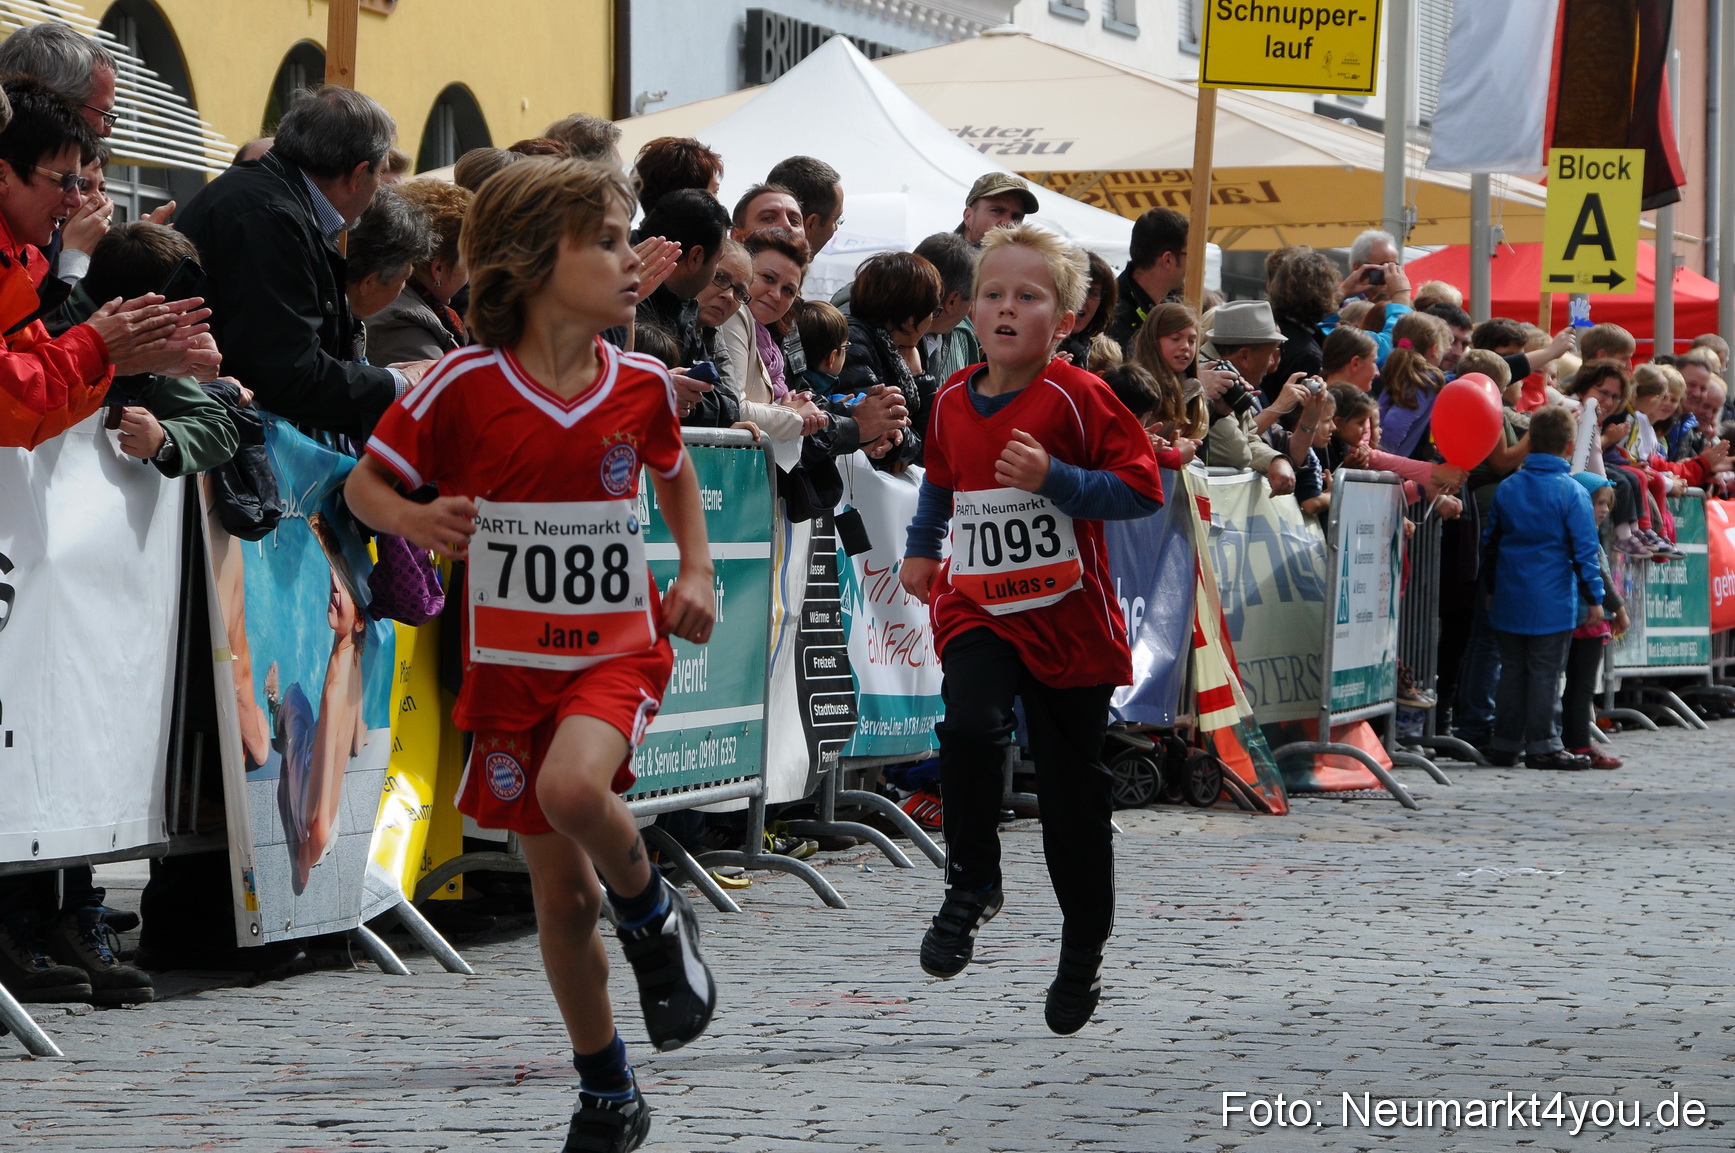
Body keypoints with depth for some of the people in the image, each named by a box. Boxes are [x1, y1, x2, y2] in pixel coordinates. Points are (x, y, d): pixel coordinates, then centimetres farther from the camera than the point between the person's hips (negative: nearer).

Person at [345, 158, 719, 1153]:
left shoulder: (642, 383, -4)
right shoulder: (465, 384, -12)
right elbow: (366, 482, -2)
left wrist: (696, 570, 6)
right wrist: (411, 518, -24)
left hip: (619, 648, 0)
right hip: (510, 661, 0)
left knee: (573, 789, -32)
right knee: (563, 896, 7)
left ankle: (657, 916, -1)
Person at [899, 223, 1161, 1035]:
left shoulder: (1077, 397, -11)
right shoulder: (953, 402, 5)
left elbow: (1142, 488, -14)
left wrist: (1053, 478, -24)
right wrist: (920, 547, 22)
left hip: (1066, 618, -2)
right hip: (977, 609, 3)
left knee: (1072, 787, 7)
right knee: (970, 727, -28)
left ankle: (1084, 950, 25)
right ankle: (972, 885, -8)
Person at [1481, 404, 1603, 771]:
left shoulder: (1507, 488, 5)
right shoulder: (1571, 493, -10)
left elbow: (1489, 542, 13)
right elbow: (1584, 550, -10)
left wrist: (1492, 589, 25)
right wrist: (1594, 597, -1)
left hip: (1509, 599, 5)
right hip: (1552, 603, -5)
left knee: (1512, 671, 12)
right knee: (1545, 673, 0)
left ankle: (1505, 744, 15)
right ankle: (1541, 745, 2)